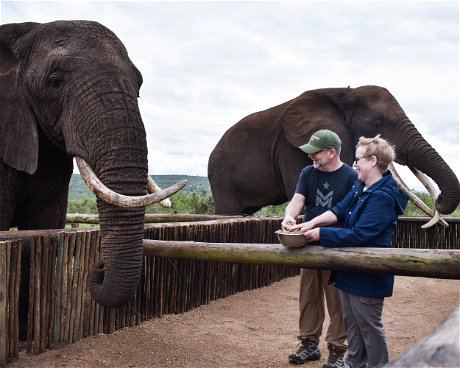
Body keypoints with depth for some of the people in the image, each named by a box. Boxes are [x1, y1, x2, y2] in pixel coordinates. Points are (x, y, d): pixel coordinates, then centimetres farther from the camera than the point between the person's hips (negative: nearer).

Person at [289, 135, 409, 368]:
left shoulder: (383, 197, -24)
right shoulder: (360, 187, 7)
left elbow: (358, 235, -27)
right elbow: (339, 211, 3)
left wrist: (321, 234, -21)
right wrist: (312, 223, -12)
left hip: (368, 275, -9)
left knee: (369, 325, 5)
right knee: (352, 322, 20)